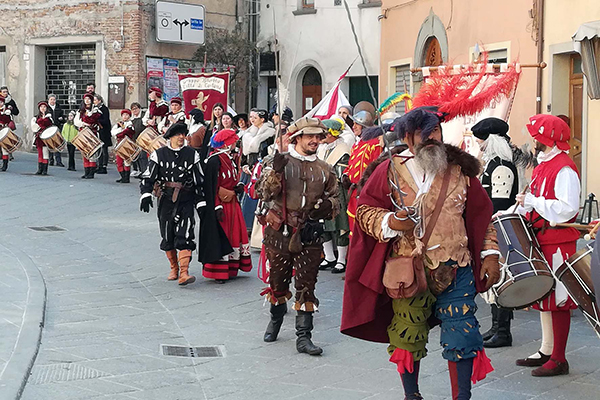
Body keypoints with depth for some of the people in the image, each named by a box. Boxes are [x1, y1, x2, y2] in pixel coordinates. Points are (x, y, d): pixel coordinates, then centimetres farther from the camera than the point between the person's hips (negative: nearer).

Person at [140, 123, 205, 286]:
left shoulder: (192, 154, 6)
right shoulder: (159, 155, 3)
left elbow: (199, 180, 11)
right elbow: (148, 177, 1)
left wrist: (201, 202, 7)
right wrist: (146, 194, -16)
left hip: (186, 202, -1)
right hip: (166, 201, 1)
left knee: (185, 236, -15)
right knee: (167, 237, 8)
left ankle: (184, 273, -20)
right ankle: (174, 268, 28)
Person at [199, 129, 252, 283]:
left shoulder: (228, 158, 13)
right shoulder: (214, 160, -15)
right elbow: (212, 185, -18)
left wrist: (238, 186, 2)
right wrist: (217, 207, -22)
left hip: (232, 203, 9)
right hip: (220, 204, -9)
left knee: (235, 234, 10)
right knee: (220, 236, -5)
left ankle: (231, 269, 18)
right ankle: (219, 273, 1)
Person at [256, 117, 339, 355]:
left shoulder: (324, 170, 9)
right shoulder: (279, 161, 0)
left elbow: (334, 200, 18)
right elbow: (263, 193, -8)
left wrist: (327, 206, -5)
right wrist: (276, 172, -24)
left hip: (309, 236, 2)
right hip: (279, 233, -1)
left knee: (307, 285, -1)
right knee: (277, 280, 12)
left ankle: (303, 337, 4)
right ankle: (276, 319, 38)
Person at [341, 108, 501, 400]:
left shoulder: (460, 169, 6)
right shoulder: (390, 170, 0)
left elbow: (482, 214, 11)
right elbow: (364, 209, 3)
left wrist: (490, 253, 4)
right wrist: (390, 222, -15)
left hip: (456, 269, 1)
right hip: (409, 271, -1)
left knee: (461, 335, -2)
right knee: (408, 335, 9)